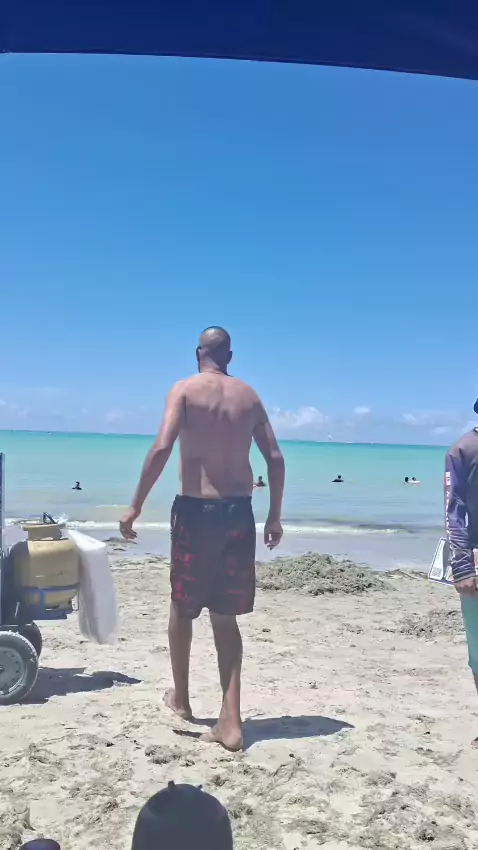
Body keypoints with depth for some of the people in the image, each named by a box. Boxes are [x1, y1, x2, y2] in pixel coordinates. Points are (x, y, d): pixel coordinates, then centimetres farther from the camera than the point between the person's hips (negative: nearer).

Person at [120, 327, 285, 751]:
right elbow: (275, 458, 7)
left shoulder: (185, 389, -2)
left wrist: (135, 506, -8)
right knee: (225, 616, 11)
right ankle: (231, 719, 6)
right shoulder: (249, 396, 10)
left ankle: (181, 698, 33)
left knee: (182, 608, 16)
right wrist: (275, 516, 15)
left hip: (196, 509, -3)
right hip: (239, 511, 4)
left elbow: (162, 448, -14)